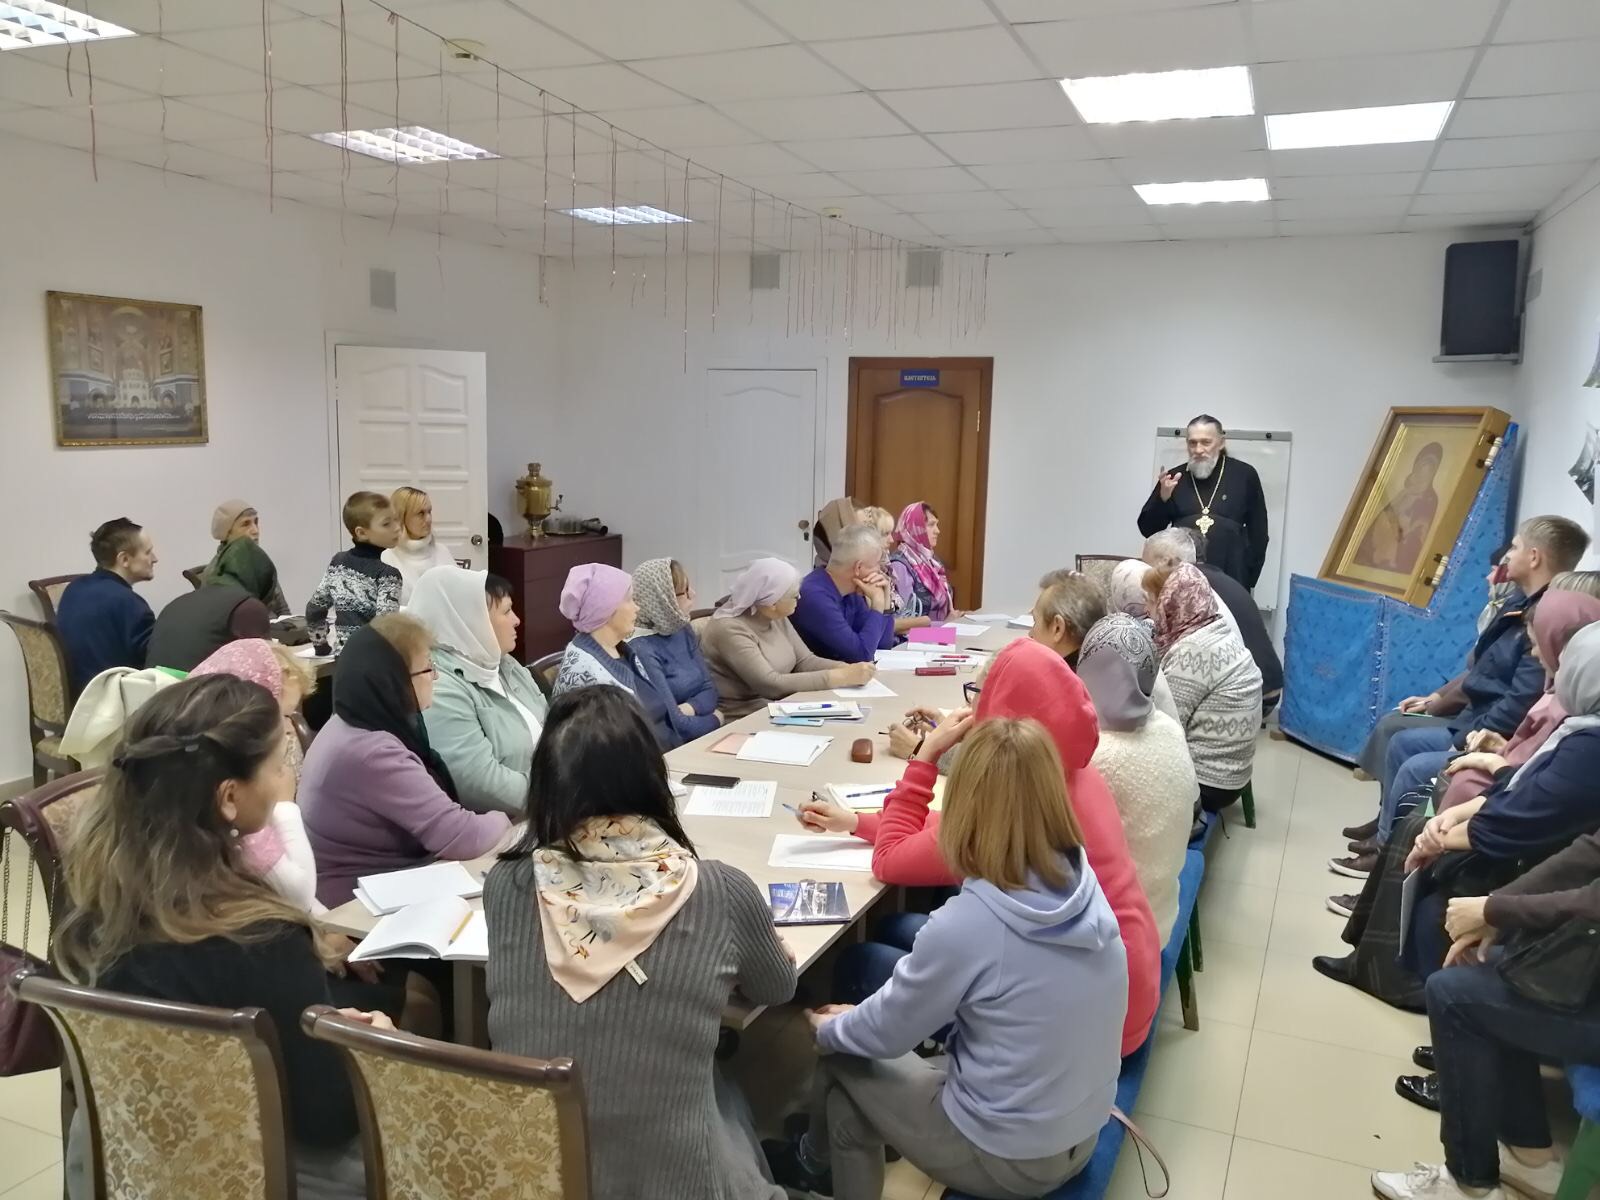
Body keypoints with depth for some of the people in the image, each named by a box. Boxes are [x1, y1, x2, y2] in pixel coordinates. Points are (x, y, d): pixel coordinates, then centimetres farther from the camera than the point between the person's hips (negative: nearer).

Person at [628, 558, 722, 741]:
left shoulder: (682, 630, 7)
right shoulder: (641, 650, -18)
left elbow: (709, 689, 7)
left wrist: (688, 709, -14)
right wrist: (715, 720, -5)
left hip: (701, 738, 7)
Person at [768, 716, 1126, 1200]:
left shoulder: (965, 926, -30)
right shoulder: (1085, 881, -10)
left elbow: (884, 1034, -11)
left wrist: (827, 1028, 8)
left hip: (1005, 1159, -6)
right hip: (1081, 1139, 6)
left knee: (840, 1058, 15)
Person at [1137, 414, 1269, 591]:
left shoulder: (1244, 475, 2)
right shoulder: (1174, 478, 6)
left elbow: (1258, 532, 7)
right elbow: (1148, 530, 5)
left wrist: (1249, 581, 4)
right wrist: (1162, 498, -11)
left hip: (1229, 579, -1)